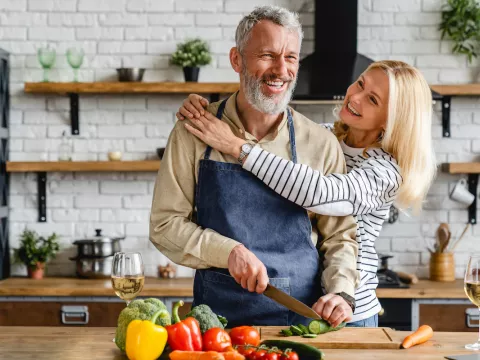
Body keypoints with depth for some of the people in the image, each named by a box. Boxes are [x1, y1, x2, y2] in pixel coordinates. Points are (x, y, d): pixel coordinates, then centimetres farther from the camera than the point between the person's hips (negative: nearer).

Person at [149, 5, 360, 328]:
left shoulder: (322, 144, 2)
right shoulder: (193, 132, 0)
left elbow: (339, 236, 6)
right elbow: (166, 224, 0)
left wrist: (341, 292, -11)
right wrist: (230, 251, -13)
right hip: (218, 314, -1)